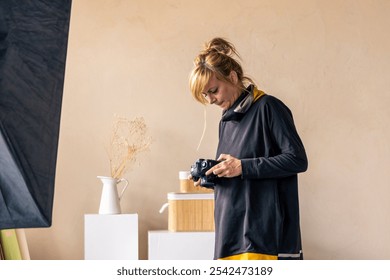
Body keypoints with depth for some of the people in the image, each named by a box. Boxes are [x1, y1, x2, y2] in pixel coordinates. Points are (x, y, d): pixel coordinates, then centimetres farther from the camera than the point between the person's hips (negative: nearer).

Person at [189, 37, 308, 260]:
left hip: (266, 231, -7)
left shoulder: (268, 108, -6)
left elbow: (298, 159, -12)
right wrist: (211, 176, 3)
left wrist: (243, 167, -16)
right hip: (232, 229, 8)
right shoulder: (227, 120, 18)